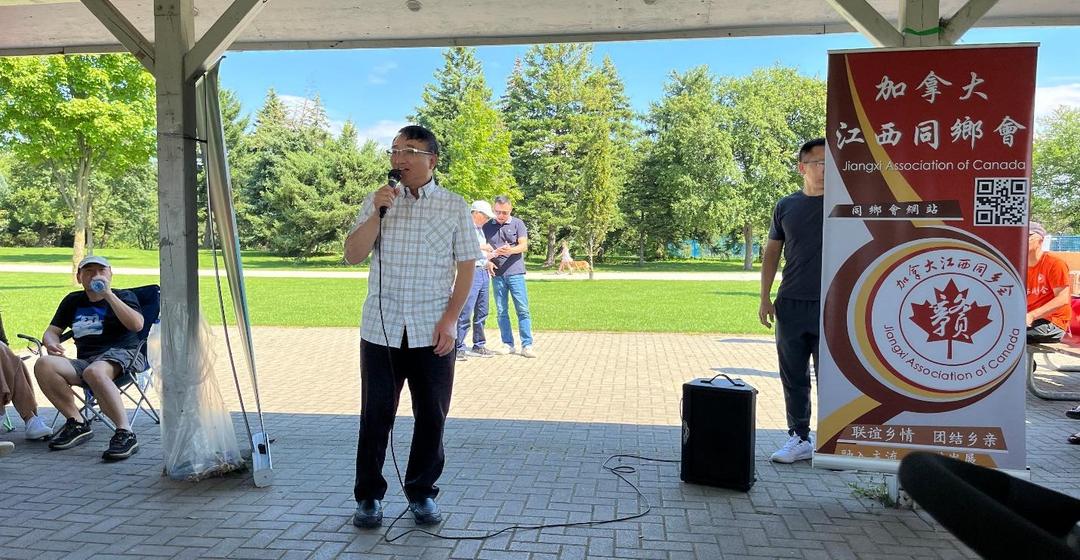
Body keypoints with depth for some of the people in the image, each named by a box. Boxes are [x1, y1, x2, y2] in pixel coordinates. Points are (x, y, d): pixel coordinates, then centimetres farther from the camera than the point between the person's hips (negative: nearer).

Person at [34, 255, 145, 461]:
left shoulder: (123, 296, 11)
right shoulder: (73, 301, 25)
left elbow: (137, 325, -8)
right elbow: (51, 331, 24)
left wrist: (108, 295, -11)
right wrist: (51, 344, -1)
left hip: (122, 353, -5)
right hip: (85, 362, 5)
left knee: (94, 371, -39)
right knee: (44, 364, -25)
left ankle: (125, 433, -43)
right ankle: (77, 423, -14)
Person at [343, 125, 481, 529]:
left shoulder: (454, 206, 1)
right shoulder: (376, 201, 7)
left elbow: (466, 265, 0)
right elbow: (352, 255, 1)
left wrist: (450, 318, -9)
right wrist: (378, 213, -13)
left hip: (433, 332, -1)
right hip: (381, 329, 1)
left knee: (431, 416, 7)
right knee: (376, 415, 6)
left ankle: (422, 493, 23)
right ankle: (368, 495, 20)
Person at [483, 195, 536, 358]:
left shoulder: (518, 224, 4)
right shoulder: (487, 227, 12)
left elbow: (524, 246, -6)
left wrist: (511, 250, -26)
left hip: (515, 272, -3)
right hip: (497, 274, 3)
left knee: (523, 310, -5)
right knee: (501, 312, 5)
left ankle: (527, 345, -2)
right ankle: (508, 345, 13)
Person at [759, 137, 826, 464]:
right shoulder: (786, 206, 8)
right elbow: (771, 253, 12)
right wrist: (765, 298, 5)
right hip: (791, 304, 3)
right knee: (794, 378, 9)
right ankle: (799, 438, 22)